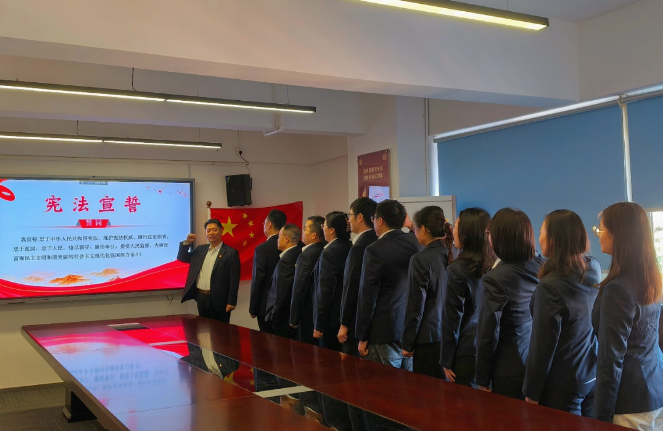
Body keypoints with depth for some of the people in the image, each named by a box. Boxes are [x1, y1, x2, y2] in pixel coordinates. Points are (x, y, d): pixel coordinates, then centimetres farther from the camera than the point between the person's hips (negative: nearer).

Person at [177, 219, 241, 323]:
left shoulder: (231, 252, -8)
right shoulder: (201, 249, 12)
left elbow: (234, 279, -11)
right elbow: (182, 258, 19)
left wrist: (231, 302, -15)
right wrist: (187, 242, 2)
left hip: (218, 300, -6)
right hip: (201, 297, 6)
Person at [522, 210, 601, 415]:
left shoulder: (550, 286, -25)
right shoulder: (594, 270, -4)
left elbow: (542, 345, -18)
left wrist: (531, 392, -9)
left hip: (562, 387, -7)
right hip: (592, 379, 8)